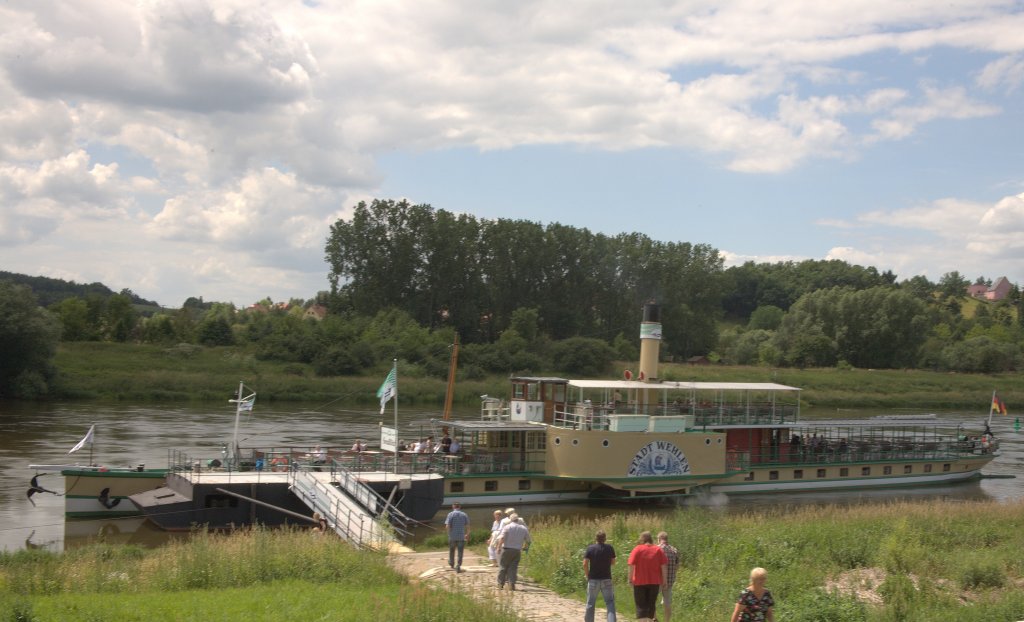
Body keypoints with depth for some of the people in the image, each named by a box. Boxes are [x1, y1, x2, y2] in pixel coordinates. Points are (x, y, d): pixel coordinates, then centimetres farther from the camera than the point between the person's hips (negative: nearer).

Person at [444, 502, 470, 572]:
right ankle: (458, 566, -4)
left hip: (452, 536, 0)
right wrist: (467, 535, 15)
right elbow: (467, 526, 0)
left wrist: (449, 532, 6)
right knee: (460, 552, 5)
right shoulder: (464, 515, 1)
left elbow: (447, 526, -13)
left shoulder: (450, 514, -6)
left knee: (451, 550, 20)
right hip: (461, 537, 0)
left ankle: (451, 564, 38)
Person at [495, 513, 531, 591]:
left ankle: (500, 584, 13)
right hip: (517, 551, 2)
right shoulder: (523, 528, 6)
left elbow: (501, 538, -18)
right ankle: (512, 584, -3)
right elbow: (528, 540, 11)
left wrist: (499, 547, -8)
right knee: (513, 568, 7)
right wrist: (525, 547, 28)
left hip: (507, 550, -2)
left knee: (503, 567, 8)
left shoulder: (507, 527, -5)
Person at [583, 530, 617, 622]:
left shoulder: (590, 548, -6)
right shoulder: (609, 548, -2)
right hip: (606, 579, 0)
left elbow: (585, 564, -10)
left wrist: (587, 575, 3)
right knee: (610, 603, 2)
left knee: (591, 603, 11)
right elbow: (613, 562, 8)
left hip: (593, 580, 0)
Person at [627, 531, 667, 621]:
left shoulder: (637, 549, -4)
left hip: (640, 581, -2)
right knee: (651, 605, 15)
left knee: (641, 606, 0)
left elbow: (632, 565, -10)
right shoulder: (658, 550, 3)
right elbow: (664, 566, -1)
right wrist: (664, 580, 3)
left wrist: (630, 578, -2)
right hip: (655, 582, 3)